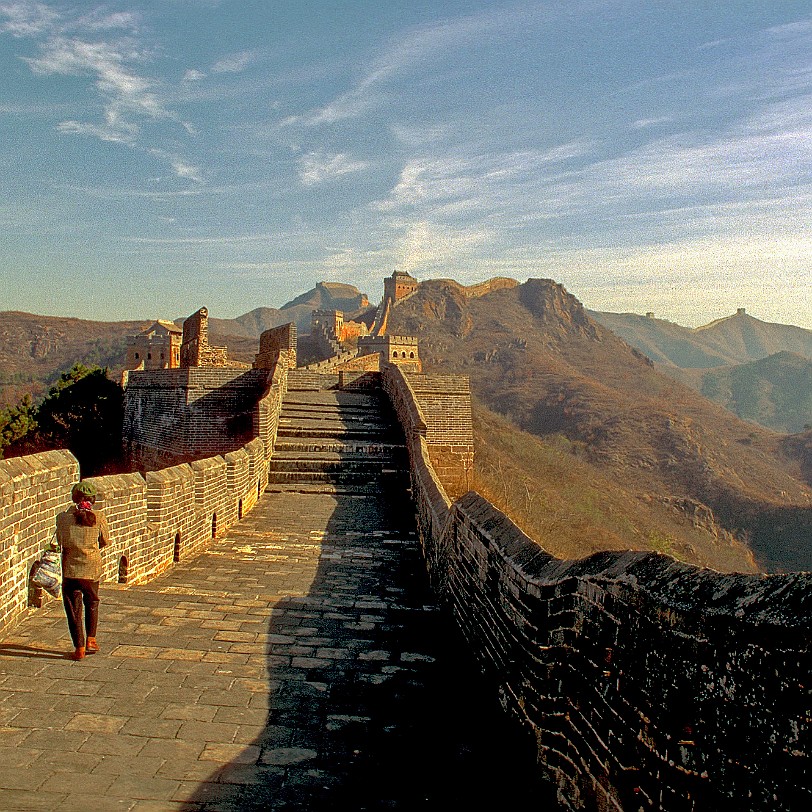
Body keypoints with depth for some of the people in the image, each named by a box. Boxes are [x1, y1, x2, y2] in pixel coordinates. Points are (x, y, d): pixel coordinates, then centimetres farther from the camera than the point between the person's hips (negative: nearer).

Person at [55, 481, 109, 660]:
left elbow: (61, 541, 3)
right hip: (92, 568, 1)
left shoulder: (63, 518, -9)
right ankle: (90, 640, 24)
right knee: (92, 603, 24)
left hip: (71, 570, -1)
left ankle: (79, 648, 11)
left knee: (73, 608, 10)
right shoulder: (99, 517, -8)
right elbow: (105, 541, 4)